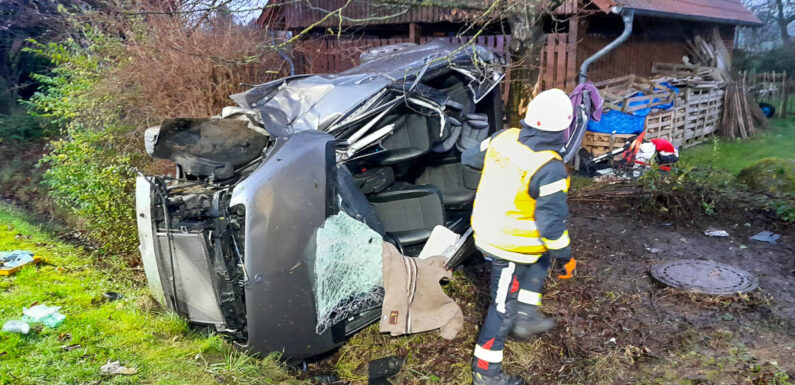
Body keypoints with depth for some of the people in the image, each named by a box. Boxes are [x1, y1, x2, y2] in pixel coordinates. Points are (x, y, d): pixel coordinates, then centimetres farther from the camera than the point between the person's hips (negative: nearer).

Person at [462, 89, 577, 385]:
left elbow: (470, 158, 10)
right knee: (504, 307, 9)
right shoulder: (550, 169, -27)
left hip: (485, 231, 7)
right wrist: (566, 257, -7)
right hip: (512, 248, -7)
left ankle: (526, 316, 31)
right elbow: (552, 223, -23)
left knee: (542, 254, 30)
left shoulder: (503, 139, -8)